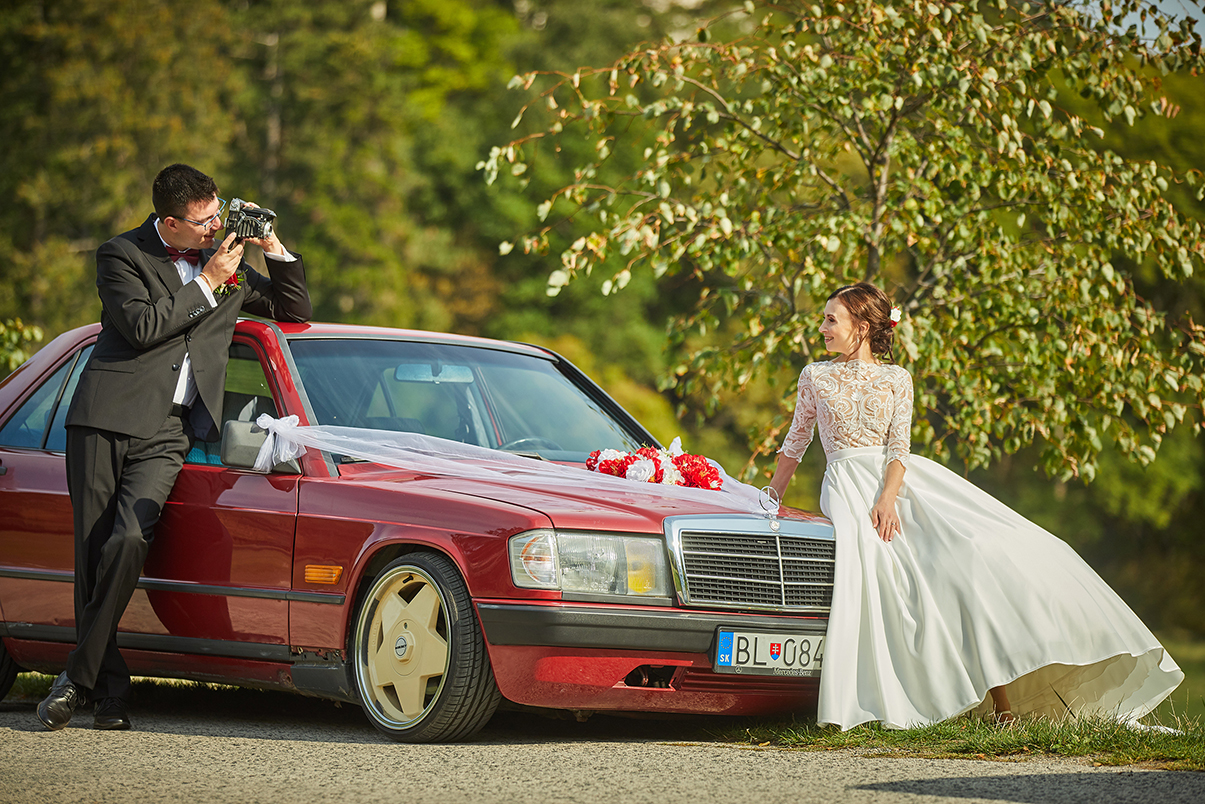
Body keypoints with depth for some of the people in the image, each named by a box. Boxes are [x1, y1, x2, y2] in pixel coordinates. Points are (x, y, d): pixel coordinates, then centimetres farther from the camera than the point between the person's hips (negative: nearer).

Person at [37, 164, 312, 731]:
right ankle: (109, 690, 3)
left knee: (127, 542, -19)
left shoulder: (227, 262, 18)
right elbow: (142, 327, -12)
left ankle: (78, 678, -13)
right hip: (106, 419, -2)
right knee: (93, 552, -4)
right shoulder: (121, 255, 3)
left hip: (168, 430, 2)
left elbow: (295, 311, 25)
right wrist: (207, 284, -7)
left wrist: (274, 249, 11)